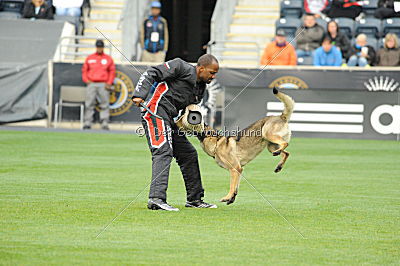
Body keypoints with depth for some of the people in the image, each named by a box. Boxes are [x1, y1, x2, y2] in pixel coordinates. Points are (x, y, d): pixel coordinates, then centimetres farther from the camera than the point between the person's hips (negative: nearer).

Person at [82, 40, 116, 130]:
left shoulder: (108, 58, 10)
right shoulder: (89, 58, 13)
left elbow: (112, 72, 9)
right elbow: (84, 70, 15)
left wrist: (109, 83, -3)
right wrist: (86, 80, 0)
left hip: (103, 85, -1)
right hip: (91, 84, 1)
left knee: (105, 104, -6)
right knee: (89, 103, -5)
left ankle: (104, 123, -7)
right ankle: (87, 122, -3)